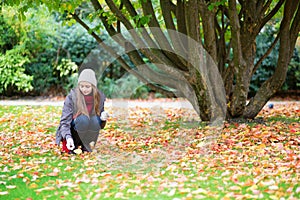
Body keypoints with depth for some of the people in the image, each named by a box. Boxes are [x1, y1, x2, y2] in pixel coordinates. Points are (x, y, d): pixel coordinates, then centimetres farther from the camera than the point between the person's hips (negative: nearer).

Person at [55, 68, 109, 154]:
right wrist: (68, 137, -35)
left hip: (87, 134, 3)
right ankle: (70, 146, -11)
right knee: (83, 118, -31)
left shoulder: (100, 97, -5)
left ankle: (85, 146, -6)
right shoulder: (71, 96, -16)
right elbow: (64, 121, -18)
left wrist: (103, 118, -19)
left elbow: (100, 124, 5)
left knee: (95, 120, -26)